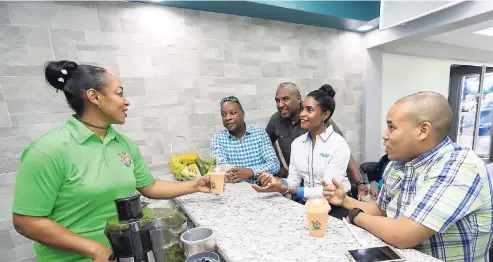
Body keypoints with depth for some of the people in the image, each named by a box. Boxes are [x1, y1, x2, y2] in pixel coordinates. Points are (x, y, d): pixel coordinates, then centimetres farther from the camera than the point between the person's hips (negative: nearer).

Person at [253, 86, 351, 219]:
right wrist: (277, 182, -21)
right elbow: (293, 181, 1)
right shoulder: (297, 143, 1)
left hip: (335, 207, -3)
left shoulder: (339, 145, -15)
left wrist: (284, 189, -29)